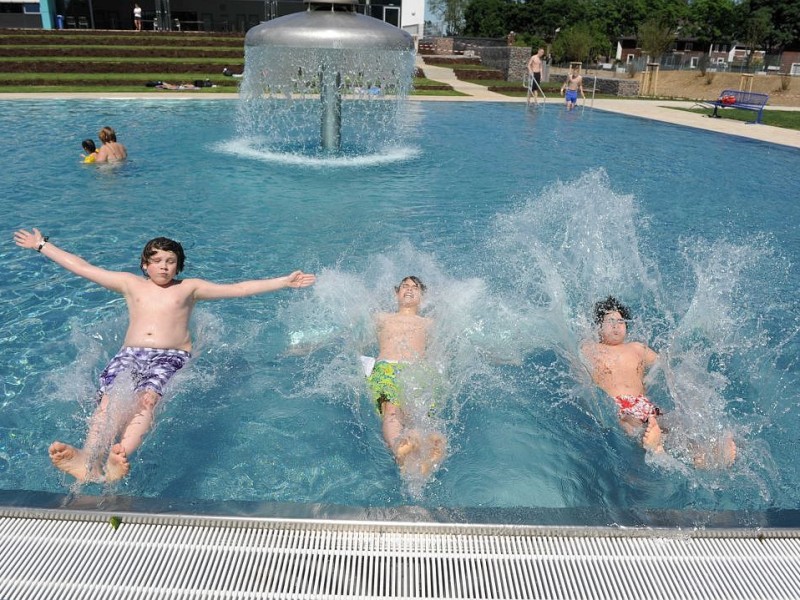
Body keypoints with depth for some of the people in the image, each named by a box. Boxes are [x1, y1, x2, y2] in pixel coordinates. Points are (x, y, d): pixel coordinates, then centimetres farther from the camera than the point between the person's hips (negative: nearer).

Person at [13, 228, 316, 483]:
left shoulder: (190, 287, 20)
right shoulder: (131, 283, 25)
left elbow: (239, 289, 14)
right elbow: (81, 267, 29)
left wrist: (285, 281, 8)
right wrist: (42, 245, 32)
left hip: (171, 357, -2)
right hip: (130, 354, 2)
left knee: (147, 397, -35)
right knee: (110, 398, -31)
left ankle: (120, 456, -62)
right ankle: (89, 459, -57)